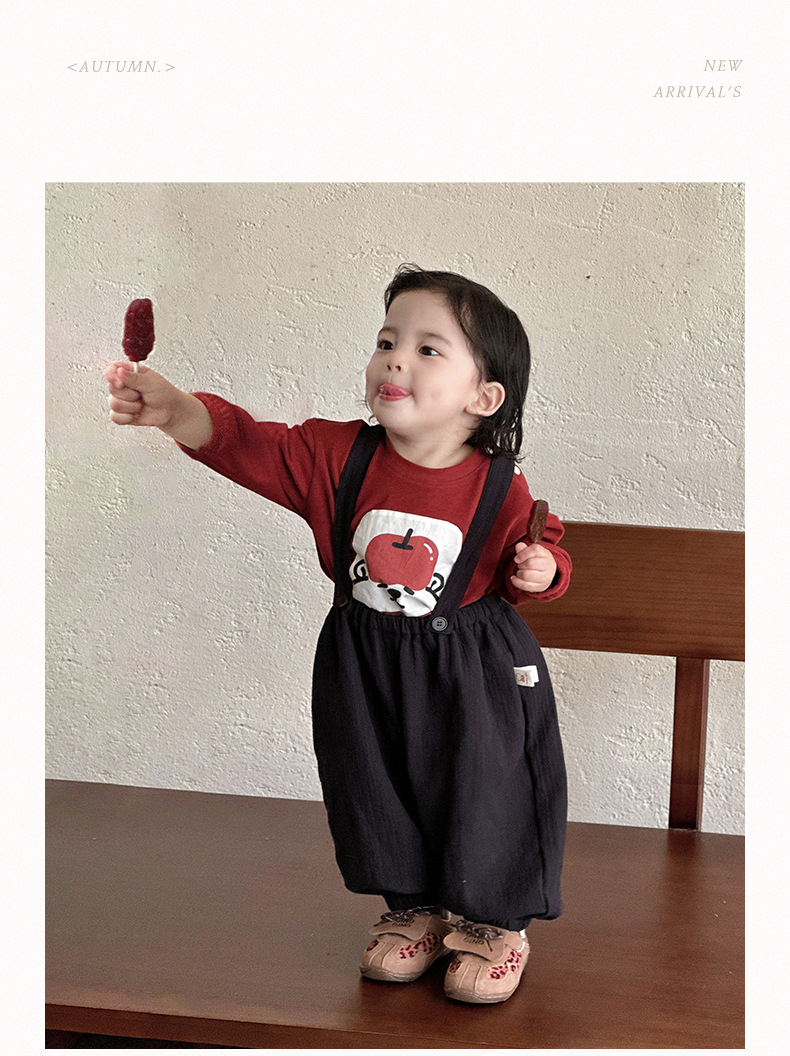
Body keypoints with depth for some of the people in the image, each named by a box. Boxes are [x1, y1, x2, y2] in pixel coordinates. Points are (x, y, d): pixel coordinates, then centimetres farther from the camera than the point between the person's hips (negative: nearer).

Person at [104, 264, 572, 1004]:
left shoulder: (500, 489, -14)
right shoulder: (337, 457, -12)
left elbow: (537, 553, 1)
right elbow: (248, 445, -22)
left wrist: (539, 571, -23)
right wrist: (174, 408, -38)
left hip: (471, 672, -3)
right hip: (364, 667, 3)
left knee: (482, 791, 6)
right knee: (379, 793, 16)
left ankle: (494, 919, 31)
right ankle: (416, 909, 40)